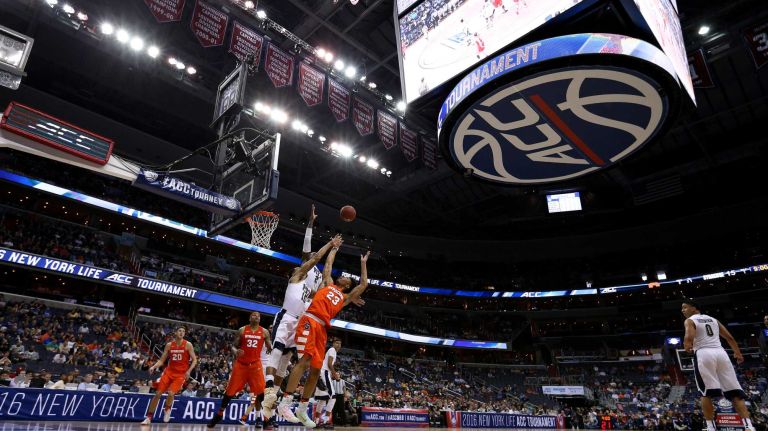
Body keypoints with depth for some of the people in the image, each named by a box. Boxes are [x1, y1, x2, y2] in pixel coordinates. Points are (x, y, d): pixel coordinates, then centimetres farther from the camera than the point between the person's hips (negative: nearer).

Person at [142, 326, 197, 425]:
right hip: (169, 371, 3)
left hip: (181, 374, -3)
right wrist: (153, 367, -10)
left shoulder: (188, 345, -8)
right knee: (157, 394, -1)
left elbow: (194, 360, -6)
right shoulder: (169, 345, 1)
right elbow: (162, 360, 7)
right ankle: (148, 418, 13)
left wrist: (189, 371, -19)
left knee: (171, 393, -18)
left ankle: (167, 410, 14)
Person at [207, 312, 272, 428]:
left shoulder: (264, 332, 2)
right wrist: (236, 351, -18)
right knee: (230, 391, 6)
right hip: (241, 363, 0)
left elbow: (270, 348, 5)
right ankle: (219, 414, 27)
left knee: (261, 391, -9)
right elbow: (234, 346, 3)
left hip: (255, 364, 0)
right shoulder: (242, 330, 2)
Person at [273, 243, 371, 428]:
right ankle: (285, 403, -18)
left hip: (322, 328, 5)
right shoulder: (328, 283, 22)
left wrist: (363, 263, 34)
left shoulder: (346, 297, 28)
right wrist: (335, 248, 38)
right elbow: (328, 264, 26)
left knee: (316, 369, 2)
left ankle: (302, 409, 11)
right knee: (304, 360, -18)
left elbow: (364, 284, 28)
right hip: (309, 321, -5)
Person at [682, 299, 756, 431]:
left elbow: (689, 338, -14)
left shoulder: (690, 321, 4)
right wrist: (737, 353, 35)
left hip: (704, 354, -5)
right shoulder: (713, 319, 24)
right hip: (720, 353, 5)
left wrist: (687, 347, 6)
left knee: (706, 393, -1)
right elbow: (729, 337, 23)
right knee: (735, 393, 5)